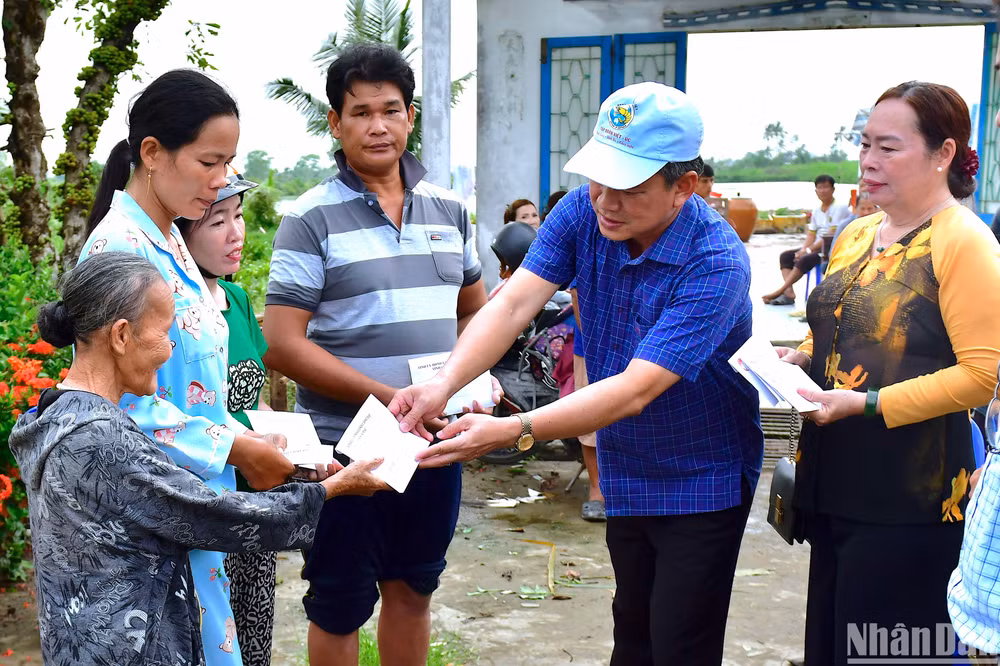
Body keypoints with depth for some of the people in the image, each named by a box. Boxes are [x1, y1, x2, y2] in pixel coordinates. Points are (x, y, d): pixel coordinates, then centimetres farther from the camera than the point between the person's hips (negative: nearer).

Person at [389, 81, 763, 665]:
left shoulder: (716, 263, -28)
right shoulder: (583, 212, -9)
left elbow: (634, 389, -34)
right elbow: (515, 302, -17)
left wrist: (514, 432, -43)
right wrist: (444, 385, -34)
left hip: (700, 480, -5)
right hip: (625, 476, 5)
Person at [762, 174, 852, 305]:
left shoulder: (840, 208, -9)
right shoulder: (817, 211, 15)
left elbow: (832, 236, -17)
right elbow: (811, 235, 11)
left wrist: (809, 250, -18)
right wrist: (803, 249, -9)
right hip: (817, 248, 8)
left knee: (805, 260, -31)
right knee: (785, 256, -6)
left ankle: (779, 291, -27)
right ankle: (789, 293, -23)